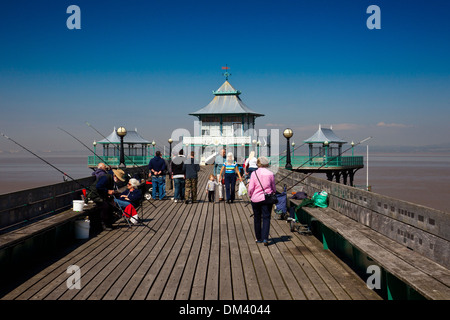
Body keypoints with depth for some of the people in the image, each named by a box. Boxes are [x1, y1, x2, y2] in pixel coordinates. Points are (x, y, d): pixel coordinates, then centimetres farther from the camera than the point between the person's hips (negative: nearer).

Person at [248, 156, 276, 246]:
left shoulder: (254, 174, -6)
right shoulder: (270, 174, -4)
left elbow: (250, 188, -7)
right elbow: (274, 188, 5)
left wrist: (250, 195, 11)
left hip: (256, 199, 0)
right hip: (267, 198, 0)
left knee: (257, 218, 12)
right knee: (266, 218, 2)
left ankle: (259, 238, 20)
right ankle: (265, 238, -10)